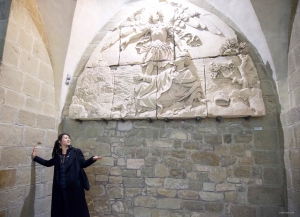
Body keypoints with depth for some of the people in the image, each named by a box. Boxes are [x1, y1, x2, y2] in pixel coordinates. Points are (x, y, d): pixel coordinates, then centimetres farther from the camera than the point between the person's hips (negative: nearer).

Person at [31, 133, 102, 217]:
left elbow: (83, 164, -4)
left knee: (76, 208, 4)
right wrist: (35, 157, 23)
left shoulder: (76, 152, -2)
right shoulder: (57, 154, 7)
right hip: (61, 187, 4)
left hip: (74, 186, -3)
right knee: (61, 208, 12)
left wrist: (93, 159, -20)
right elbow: (48, 163, 20)